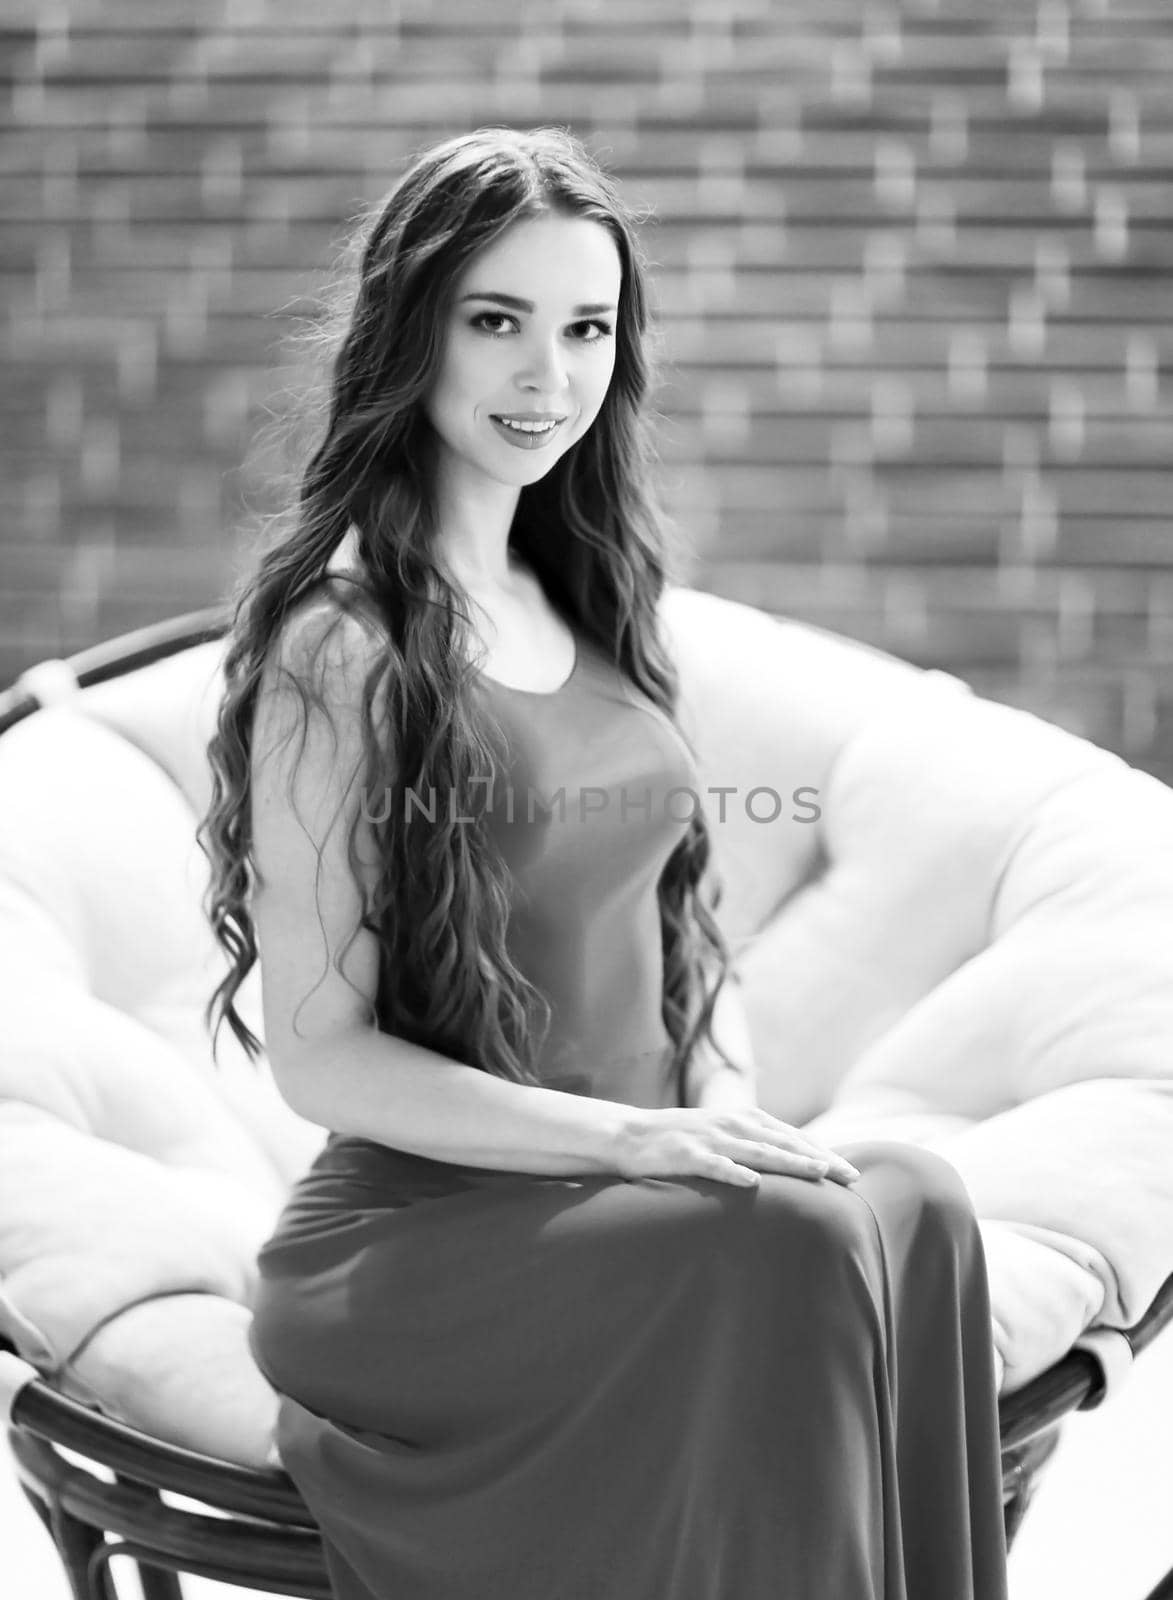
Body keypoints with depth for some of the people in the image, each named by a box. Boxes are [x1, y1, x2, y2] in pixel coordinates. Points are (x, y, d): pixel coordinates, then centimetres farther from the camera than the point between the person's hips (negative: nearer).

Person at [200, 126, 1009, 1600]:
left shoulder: (584, 606, 13)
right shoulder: (342, 643, -9)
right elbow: (318, 1053, -12)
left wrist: (729, 1105, -4)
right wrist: (640, 1142, -19)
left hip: (638, 1216, 6)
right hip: (420, 1242, -6)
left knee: (915, 1201, -25)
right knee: (798, 1240, -32)